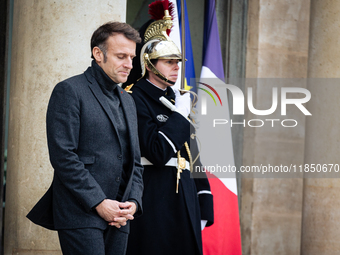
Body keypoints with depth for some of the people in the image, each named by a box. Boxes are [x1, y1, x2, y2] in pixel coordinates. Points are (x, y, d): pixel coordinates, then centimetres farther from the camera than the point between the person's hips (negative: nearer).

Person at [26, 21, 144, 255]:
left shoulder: (127, 101, 20)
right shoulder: (70, 91, -3)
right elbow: (63, 156, -12)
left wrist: (133, 202, 3)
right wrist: (99, 203, -15)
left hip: (118, 219, 7)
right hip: (81, 215, -7)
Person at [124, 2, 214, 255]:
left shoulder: (177, 99, 16)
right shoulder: (136, 99, -8)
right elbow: (157, 152, -20)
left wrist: (204, 205, 12)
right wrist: (179, 115, -11)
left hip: (185, 196, 7)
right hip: (152, 199, -7)